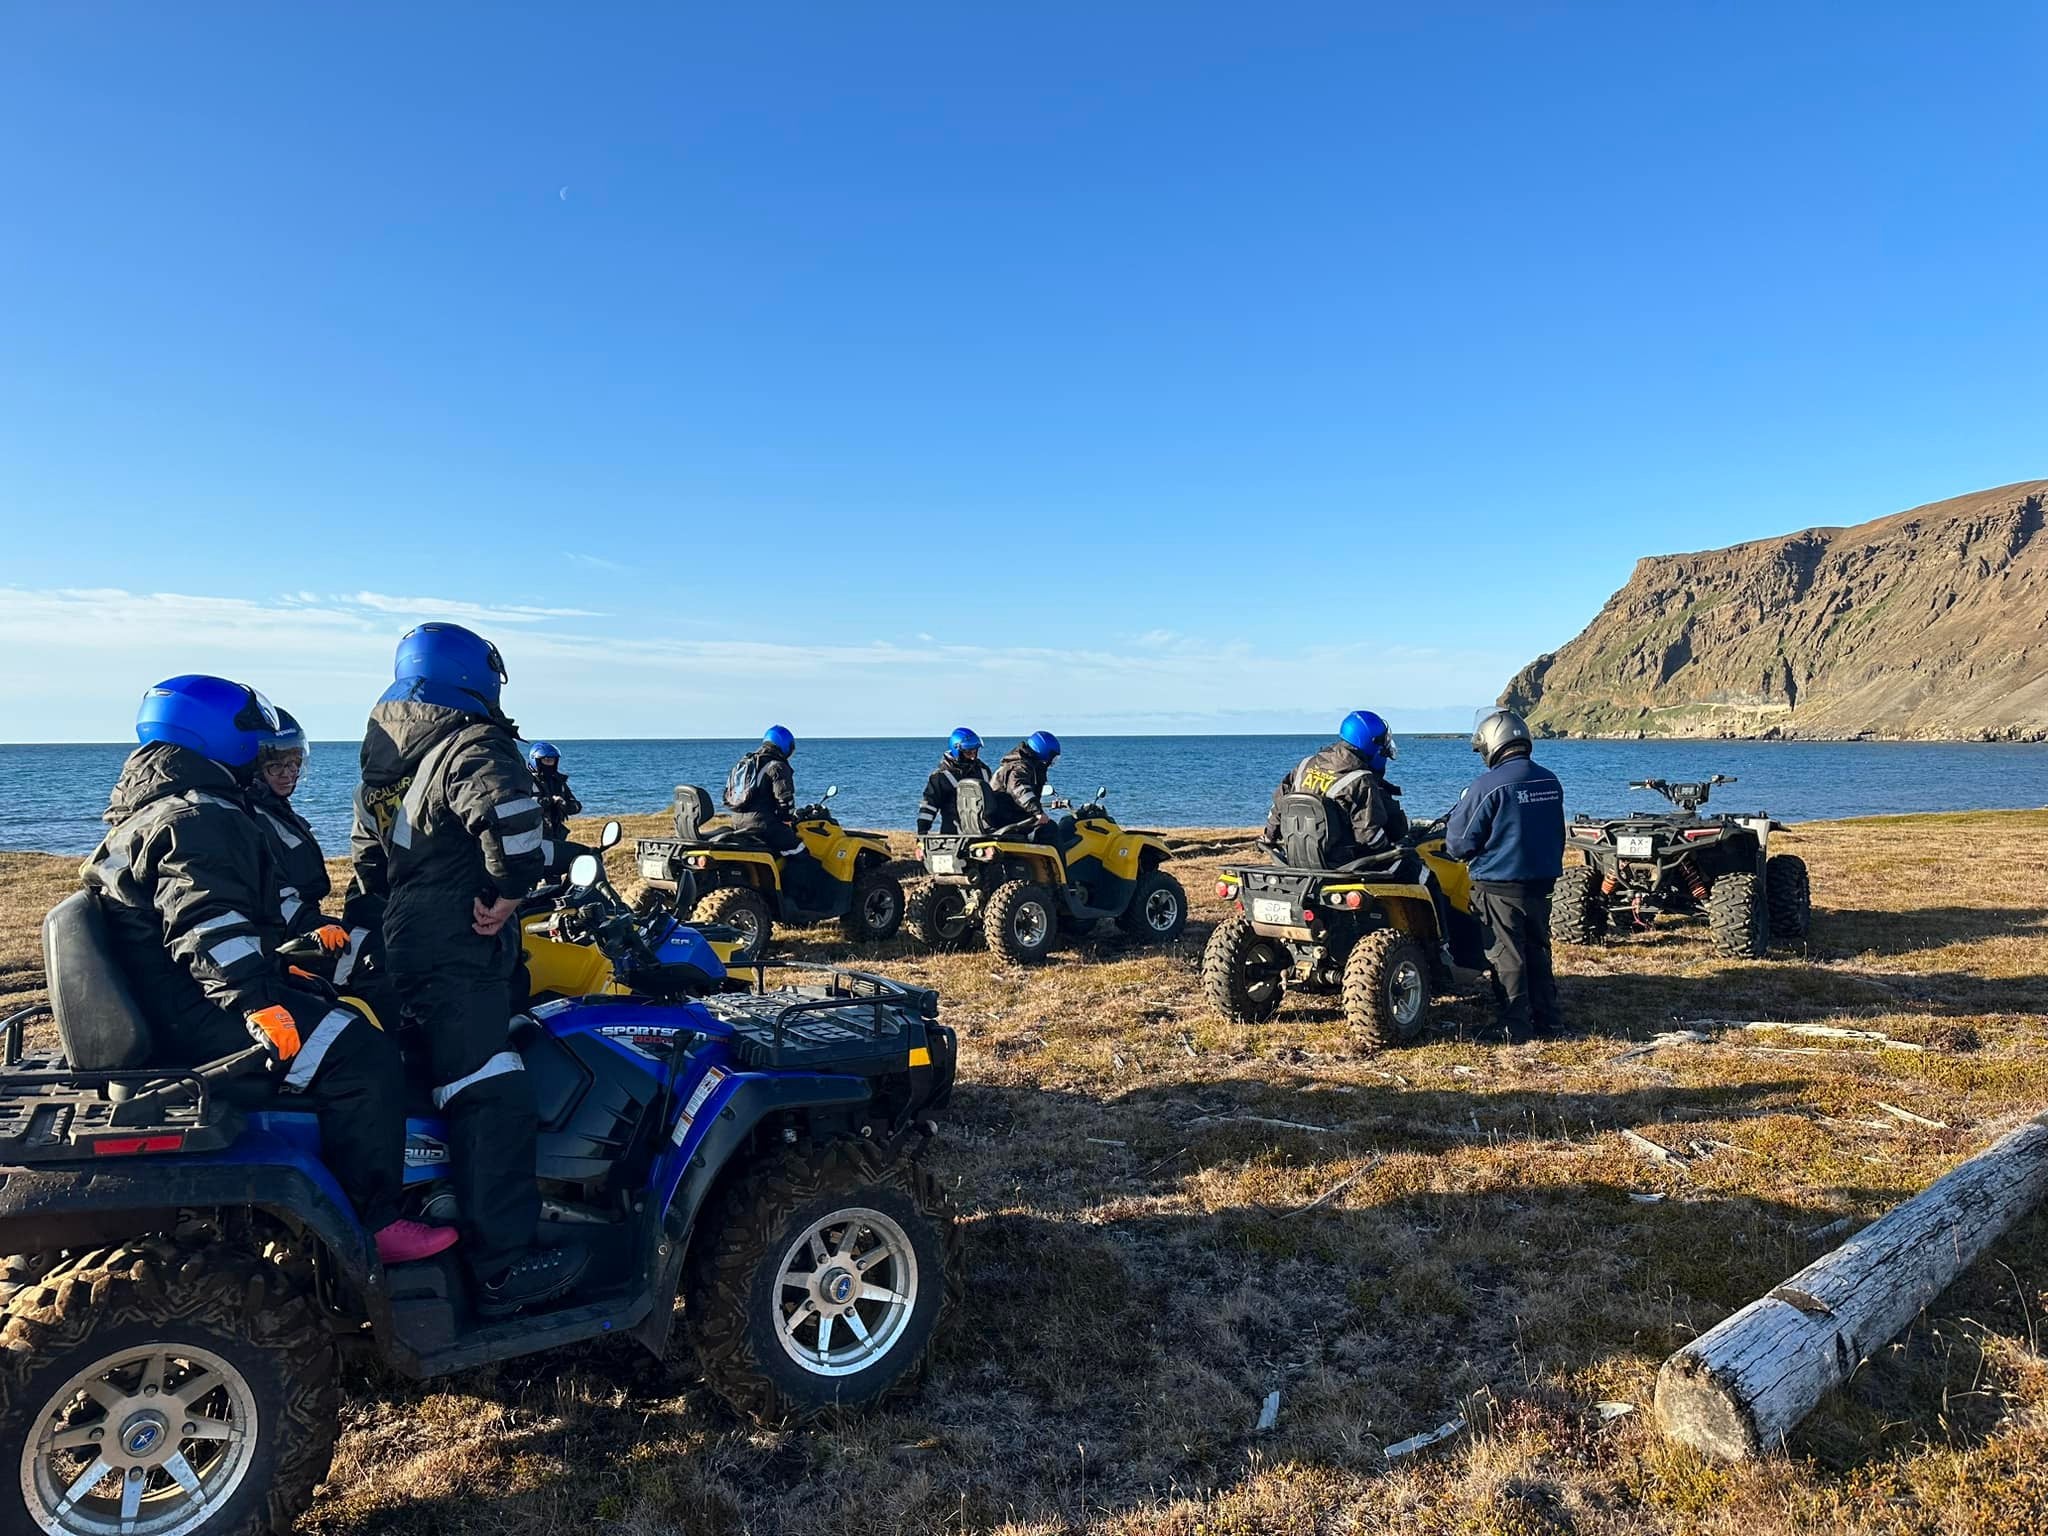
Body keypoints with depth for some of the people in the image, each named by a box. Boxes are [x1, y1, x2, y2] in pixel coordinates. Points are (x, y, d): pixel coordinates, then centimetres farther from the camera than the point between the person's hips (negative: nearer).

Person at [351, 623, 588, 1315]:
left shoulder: (383, 758, 17)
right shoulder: (471, 746, -14)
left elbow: (367, 855, 24)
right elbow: (510, 813, -35)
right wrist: (505, 891, -22)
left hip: (402, 947, 10)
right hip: (459, 958, -10)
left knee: (472, 1095, 22)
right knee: (492, 1103, -11)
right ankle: (504, 1269, -10)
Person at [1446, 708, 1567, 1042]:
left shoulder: (1487, 787, -18)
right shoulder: (1550, 782, 3)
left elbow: (1459, 844, -12)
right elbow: (1554, 834, 16)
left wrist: (1458, 812, 4)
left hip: (1499, 886, -6)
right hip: (1542, 882, 6)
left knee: (1507, 956, 3)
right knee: (1537, 950, 18)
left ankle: (1516, 1025, 7)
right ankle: (1547, 1018, 24)